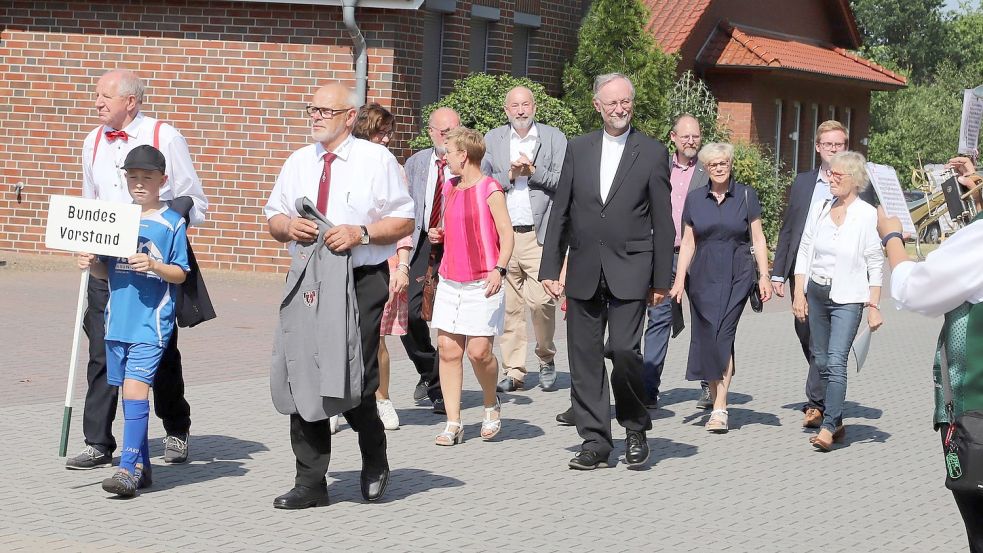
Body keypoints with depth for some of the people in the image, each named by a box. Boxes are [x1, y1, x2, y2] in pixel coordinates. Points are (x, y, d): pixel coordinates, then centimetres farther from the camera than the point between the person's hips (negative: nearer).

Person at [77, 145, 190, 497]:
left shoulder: (171, 223, -3)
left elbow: (180, 274, -3)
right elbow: (106, 271, 16)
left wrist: (153, 266, -20)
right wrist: (91, 264, -5)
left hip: (152, 322, -6)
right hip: (118, 319, 6)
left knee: (136, 387, -14)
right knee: (129, 391, 11)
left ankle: (128, 469, -15)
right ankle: (141, 465, 21)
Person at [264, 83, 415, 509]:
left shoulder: (376, 160, 1)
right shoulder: (298, 162, 15)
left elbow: (404, 221, -1)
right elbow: (273, 217, 21)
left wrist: (361, 233, -16)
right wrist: (288, 226, -3)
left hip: (362, 282, -4)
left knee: (356, 382, -8)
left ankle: (374, 462, 22)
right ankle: (310, 482, 8)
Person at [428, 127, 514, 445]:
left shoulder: (490, 189, -7)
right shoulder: (449, 189, 14)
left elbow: (506, 233, -9)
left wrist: (499, 269, -22)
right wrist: (437, 234, 7)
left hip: (482, 284, -6)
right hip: (450, 280, 6)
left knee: (479, 351, -9)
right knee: (447, 348, 0)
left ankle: (492, 406, 19)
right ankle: (453, 423, 4)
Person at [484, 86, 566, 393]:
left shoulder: (554, 138, 8)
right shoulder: (492, 140, 13)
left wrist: (533, 171, -10)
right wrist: (509, 175, -8)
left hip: (540, 235, -2)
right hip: (503, 235, 2)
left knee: (541, 300, -12)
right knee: (510, 307, 2)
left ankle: (546, 359, 11)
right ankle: (513, 371, 9)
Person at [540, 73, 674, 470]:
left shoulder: (653, 153, 2)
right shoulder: (578, 149, 10)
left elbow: (662, 223, 2)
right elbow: (560, 212, 11)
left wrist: (661, 280, -1)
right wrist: (550, 267, 6)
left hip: (629, 271, -3)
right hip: (583, 271, 3)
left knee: (624, 351, -13)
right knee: (584, 359, 3)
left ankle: (636, 430, 9)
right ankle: (595, 442, 12)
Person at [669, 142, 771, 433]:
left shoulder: (746, 196, 2)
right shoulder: (694, 199, 8)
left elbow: (758, 238, 3)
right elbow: (688, 243, 9)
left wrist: (764, 276, -4)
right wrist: (679, 280, 2)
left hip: (737, 276, -3)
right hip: (703, 276, 3)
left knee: (724, 335, -12)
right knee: (705, 337, 1)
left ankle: (720, 409, -14)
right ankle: (717, 403, 16)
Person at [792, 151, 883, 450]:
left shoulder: (867, 215, -8)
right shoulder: (819, 209, 5)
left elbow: (875, 265, -5)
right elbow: (804, 253, 10)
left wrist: (873, 306, -7)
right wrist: (799, 293, 4)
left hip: (848, 298, -5)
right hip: (816, 293, 5)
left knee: (836, 361, -15)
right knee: (821, 361, 8)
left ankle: (828, 427, -16)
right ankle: (836, 422, 19)